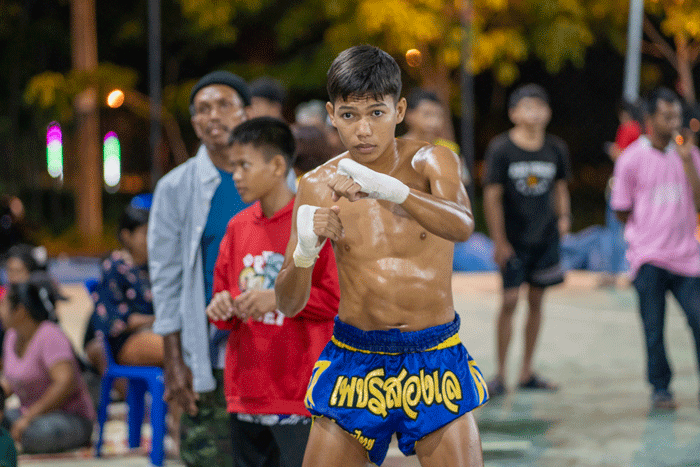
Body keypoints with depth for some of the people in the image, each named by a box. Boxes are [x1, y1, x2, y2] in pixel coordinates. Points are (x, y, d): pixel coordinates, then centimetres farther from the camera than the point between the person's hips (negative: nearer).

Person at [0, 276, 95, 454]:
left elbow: (66, 383, -30)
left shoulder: (50, 336, -19)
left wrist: (29, 417, -28)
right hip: (34, 415, 7)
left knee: (38, 434, -38)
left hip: (72, 418, -7)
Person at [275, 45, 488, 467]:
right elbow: (289, 305, -2)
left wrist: (390, 189, -43)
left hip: (433, 361, -1)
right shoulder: (318, 186, 0)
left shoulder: (431, 163, -4)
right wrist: (304, 253, -23)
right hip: (353, 363, 1)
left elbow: (462, 226, -27)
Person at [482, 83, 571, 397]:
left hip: (545, 236, 4)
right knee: (509, 301, -8)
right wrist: (499, 241, -11)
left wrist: (563, 216, -3)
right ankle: (500, 374, 2)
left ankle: (527, 373, 18)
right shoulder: (501, 149, -9)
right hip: (514, 239, -4)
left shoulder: (556, 149, 3)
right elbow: (492, 197, -8)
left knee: (536, 300, 8)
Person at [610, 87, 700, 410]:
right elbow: (623, 211, 5)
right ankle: (660, 388, 14)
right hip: (648, 258, -2)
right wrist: (653, 229, 6)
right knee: (654, 331, 0)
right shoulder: (631, 159, -2)